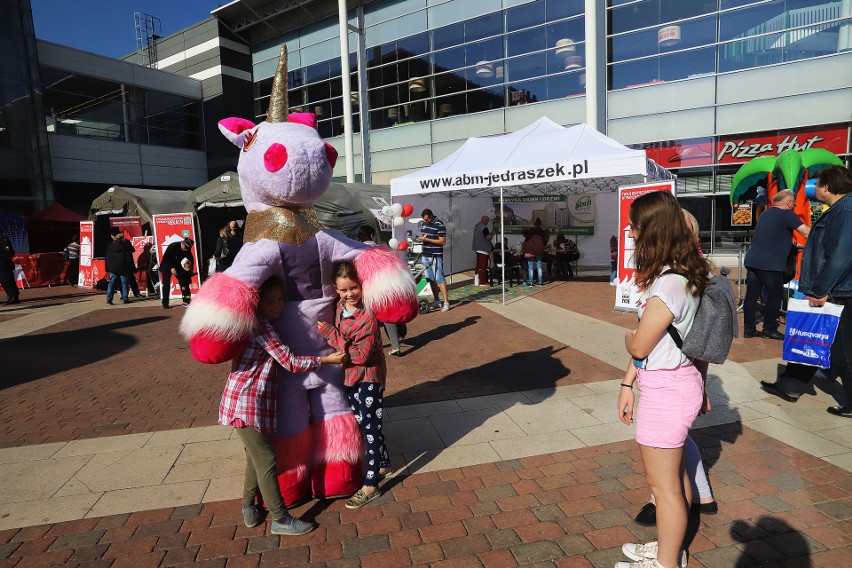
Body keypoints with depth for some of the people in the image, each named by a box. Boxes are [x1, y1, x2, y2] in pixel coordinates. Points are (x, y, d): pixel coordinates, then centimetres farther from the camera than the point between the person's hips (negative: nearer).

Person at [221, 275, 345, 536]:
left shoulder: (262, 325, 11)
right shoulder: (261, 327, -19)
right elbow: (291, 362, -20)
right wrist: (326, 360, -12)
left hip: (252, 402, 10)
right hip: (247, 404, -10)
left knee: (256, 456, 21)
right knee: (266, 459, -1)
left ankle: (249, 508, 38)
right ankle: (280, 519, 11)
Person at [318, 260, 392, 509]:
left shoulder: (367, 317, -23)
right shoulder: (339, 307, -1)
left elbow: (361, 355, -26)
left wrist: (330, 333, -25)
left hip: (368, 379, -8)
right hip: (349, 377, 8)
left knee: (369, 428, 2)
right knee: (365, 424, 22)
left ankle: (370, 486, 15)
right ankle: (382, 463, 43)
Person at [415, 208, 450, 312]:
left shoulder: (439, 225, -11)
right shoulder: (422, 224, 11)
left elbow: (442, 241, -13)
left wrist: (426, 239, -16)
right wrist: (419, 238, 0)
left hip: (436, 256, -7)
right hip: (426, 255, 7)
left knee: (439, 278, -10)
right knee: (431, 279, 9)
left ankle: (446, 302, -7)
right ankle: (437, 301, 19)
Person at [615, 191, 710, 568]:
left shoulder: (668, 284, -26)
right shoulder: (683, 274, 6)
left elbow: (639, 346, -19)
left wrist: (629, 337, 4)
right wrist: (628, 384, 11)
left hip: (665, 391, -10)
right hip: (678, 382, 10)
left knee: (662, 484, 9)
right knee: (674, 476, 24)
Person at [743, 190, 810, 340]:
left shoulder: (766, 213, 18)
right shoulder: (787, 214, -6)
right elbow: (807, 232, -10)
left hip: (752, 260, 7)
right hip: (770, 264, -7)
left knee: (751, 295, 8)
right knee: (774, 296, 6)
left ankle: (749, 329, 13)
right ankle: (769, 330, 13)